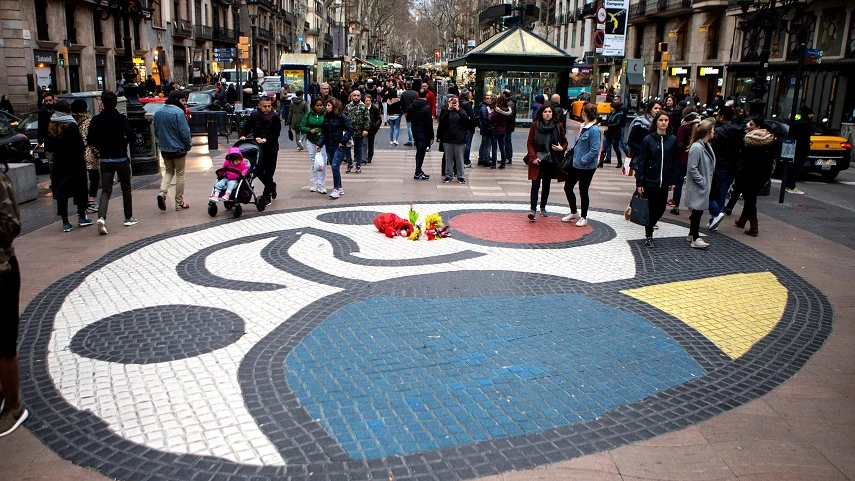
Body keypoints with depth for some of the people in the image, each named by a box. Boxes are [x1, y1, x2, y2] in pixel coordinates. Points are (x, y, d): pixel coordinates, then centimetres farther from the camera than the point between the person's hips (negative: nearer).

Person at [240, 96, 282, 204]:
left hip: (271, 148, -3)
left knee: (268, 173, -3)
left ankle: (267, 196, 6)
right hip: (258, 148, 3)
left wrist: (265, 140, -25)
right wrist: (243, 135, -15)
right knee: (258, 171, 7)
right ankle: (272, 186, 33)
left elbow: (276, 133, -13)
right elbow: (246, 127, 5)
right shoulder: (254, 115, -1)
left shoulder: (275, 117, -9)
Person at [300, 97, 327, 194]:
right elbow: (301, 127, 3)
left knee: (322, 163, -7)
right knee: (313, 163, 9)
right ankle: (315, 184, 19)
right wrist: (310, 130, -14)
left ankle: (321, 186, -1)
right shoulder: (309, 114, 2)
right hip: (311, 141, 3)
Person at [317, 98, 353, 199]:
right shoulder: (326, 117, 10)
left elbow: (350, 129, -11)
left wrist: (343, 141, -15)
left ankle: (336, 189, -6)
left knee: (335, 166, -14)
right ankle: (340, 188, 21)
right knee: (334, 168, 10)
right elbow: (323, 132, 12)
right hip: (329, 147, 6)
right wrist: (320, 144, 1)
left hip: (339, 147, -6)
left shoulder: (341, 117, -8)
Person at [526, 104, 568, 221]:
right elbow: (529, 143, -1)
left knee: (546, 185, 13)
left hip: (551, 161, 2)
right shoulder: (535, 125, -3)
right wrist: (533, 157, -11)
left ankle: (543, 207, 27)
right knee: (535, 184, -9)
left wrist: (562, 148, -11)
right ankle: (533, 209, -12)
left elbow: (564, 141, 10)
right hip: (537, 161, -2)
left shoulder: (558, 126, 0)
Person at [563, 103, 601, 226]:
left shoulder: (594, 130, -20)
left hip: (586, 167, -8)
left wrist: (583, 160, -20)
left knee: (583, 191, 5)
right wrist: (574, 154, 8)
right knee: (568, 187, 14)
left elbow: (594, 150, -24)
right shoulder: (583, 126, 6)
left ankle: (583, 218, 22)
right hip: (576, 164, 8)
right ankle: (573, 212, 33)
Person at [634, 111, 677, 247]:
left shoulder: (673, 140, 2)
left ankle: (650, 226, 34)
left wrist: (672, 181, 6)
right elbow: (642, 162, -6)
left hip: (664, 182, 3)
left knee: (660, 209, 8)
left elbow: (674, 162, 7)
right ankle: (648, 236, 18)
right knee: (650, 209, 4)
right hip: (650, 181, -3)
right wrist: (639, 182, -8)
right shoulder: (648, 139, -6)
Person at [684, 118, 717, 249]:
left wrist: (709, 182, 9)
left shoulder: (707, 146, 7)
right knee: (697, 210, -2)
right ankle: (695, 239, 5)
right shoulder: (696, 147, -20)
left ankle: (692, 234, 28)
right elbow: (692, 168, -22)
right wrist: (702, 182, -17)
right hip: (697, 187, -9)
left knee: (698, 210, 16)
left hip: (705, 185, 9)